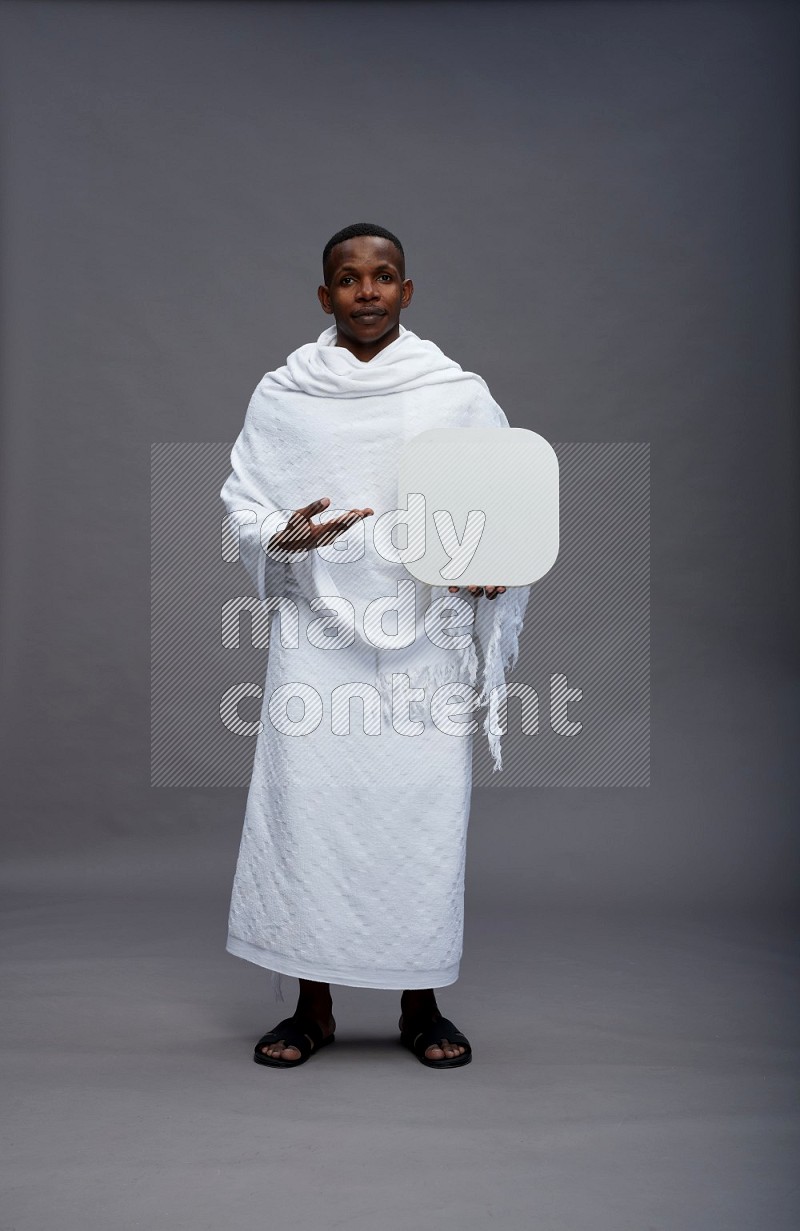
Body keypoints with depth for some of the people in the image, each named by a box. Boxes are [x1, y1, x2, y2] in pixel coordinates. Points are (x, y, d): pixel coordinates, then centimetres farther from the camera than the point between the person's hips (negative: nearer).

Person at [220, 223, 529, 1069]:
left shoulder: (460, 394, 5)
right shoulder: (283, 395, 6)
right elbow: (241, 500, 8)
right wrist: (283, 537, -13)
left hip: (425, 637, 0)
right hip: (317, 634, 1)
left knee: (424, 812, 2)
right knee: (306, 807, 0)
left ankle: (421, 1008, 20)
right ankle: (312, 1008, 18)